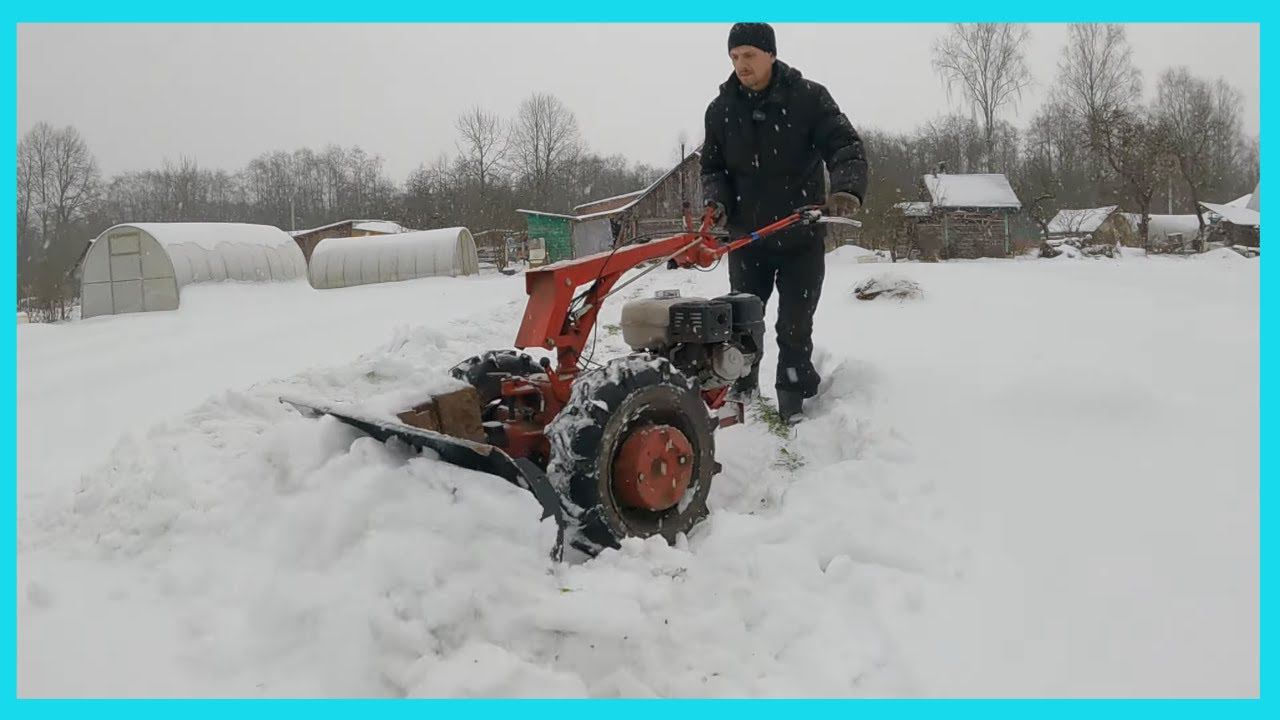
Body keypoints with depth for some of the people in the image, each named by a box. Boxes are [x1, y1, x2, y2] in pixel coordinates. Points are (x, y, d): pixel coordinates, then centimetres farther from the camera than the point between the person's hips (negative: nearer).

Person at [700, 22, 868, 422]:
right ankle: (743, 387, 34)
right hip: (745, 236, 3)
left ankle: (793, 405, 17)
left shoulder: (808, 97, -10)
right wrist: (716, 200, -13)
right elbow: (712, 167, 8)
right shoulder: (721, 109, 0)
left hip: (801, 235, -2)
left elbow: (845, 146, -16)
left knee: (794, 328, 2)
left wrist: (846, 188, -36)